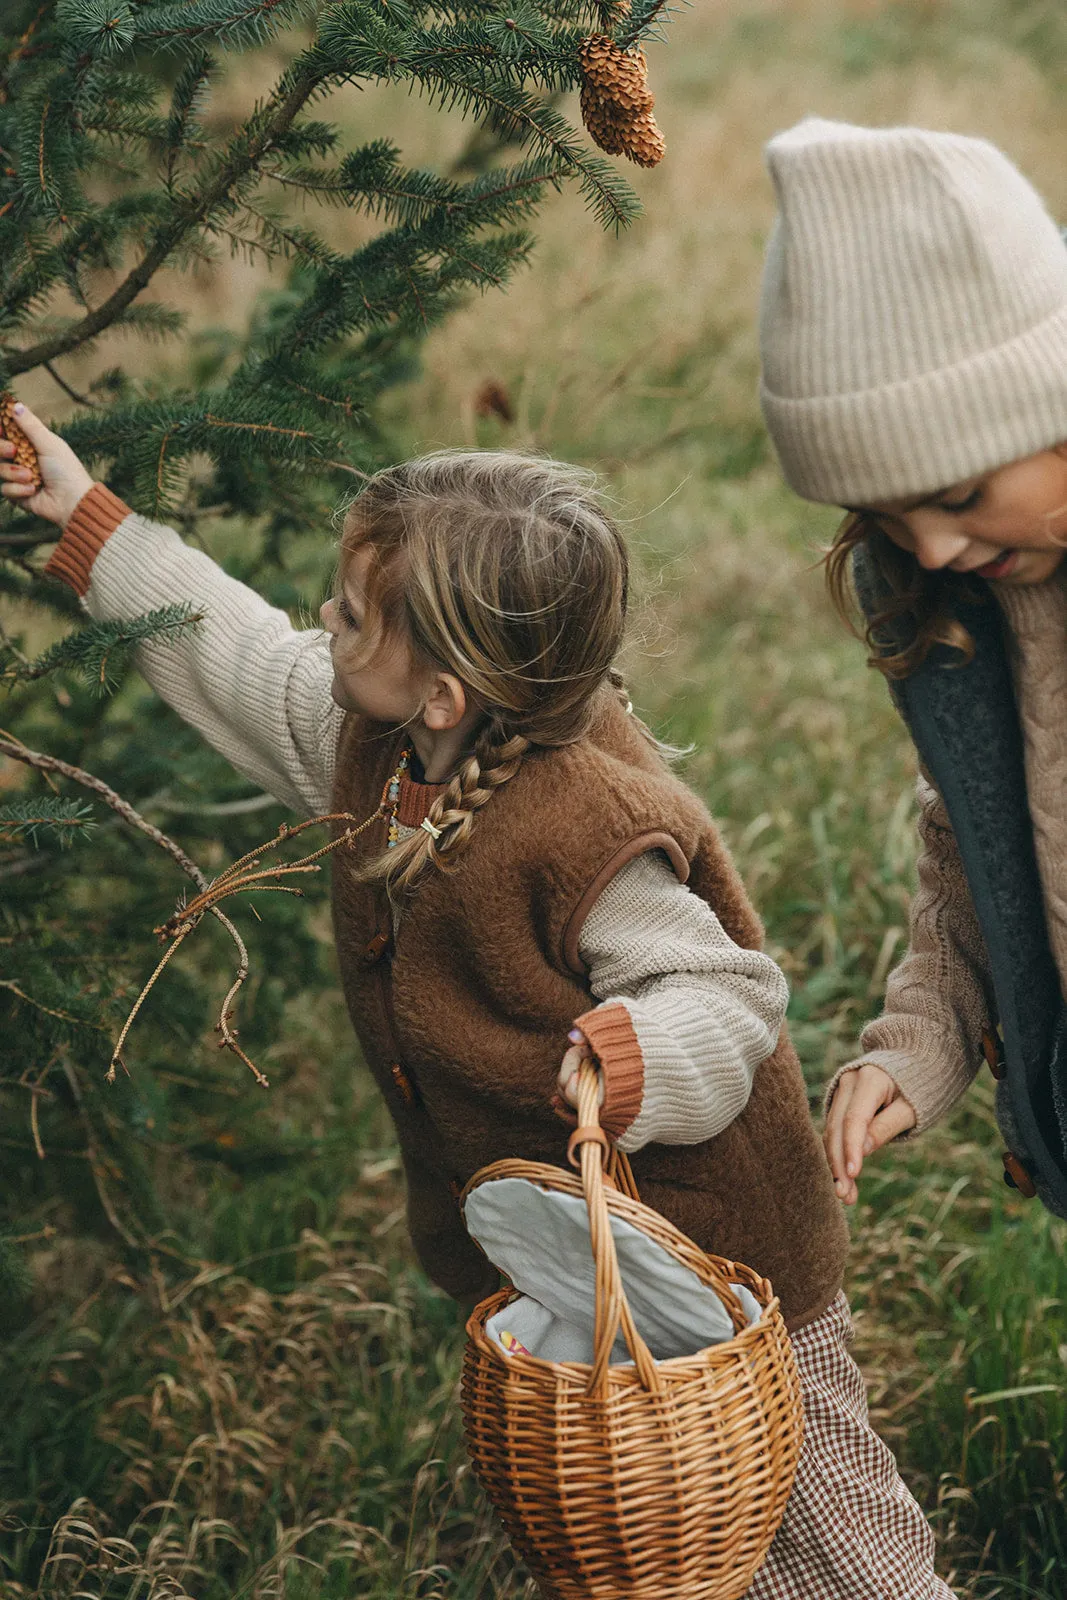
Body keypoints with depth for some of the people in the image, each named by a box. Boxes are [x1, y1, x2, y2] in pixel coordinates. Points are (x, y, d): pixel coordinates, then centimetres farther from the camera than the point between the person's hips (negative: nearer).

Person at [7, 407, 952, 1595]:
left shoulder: (583, 838, -33)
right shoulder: (374, 751, -6)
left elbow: (730, 997, -26)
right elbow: (239, 659, 9)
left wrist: (629, 1057, -47)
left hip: (703, 1232, -9)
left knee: (792, 1496, 7)